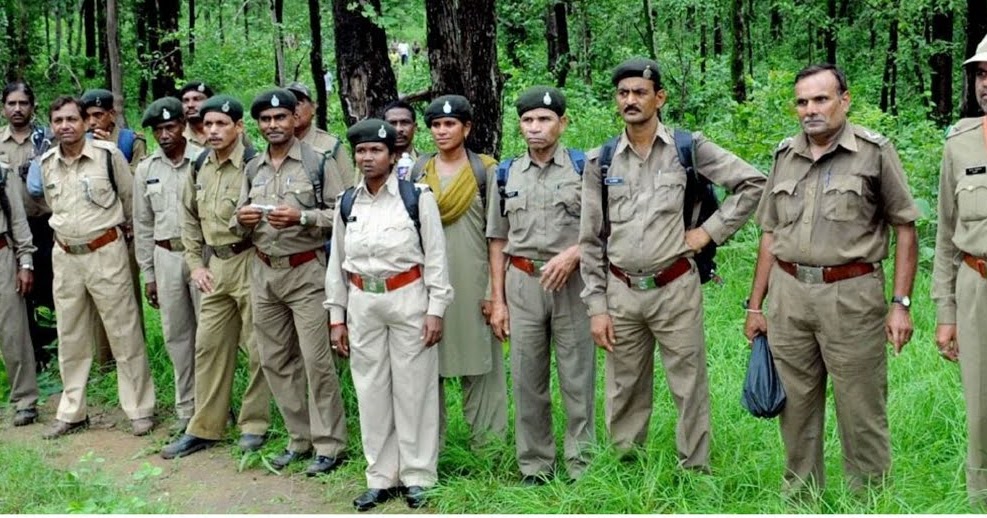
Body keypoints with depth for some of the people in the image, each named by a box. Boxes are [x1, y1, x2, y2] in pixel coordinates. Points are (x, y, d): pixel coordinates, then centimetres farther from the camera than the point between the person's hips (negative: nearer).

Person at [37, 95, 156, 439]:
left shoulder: (109, 154, -9)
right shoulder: (47, 163, 4)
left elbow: (130, 197, 4)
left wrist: (123, 230, 14)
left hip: (106, 252, -4)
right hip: (64, 257, 5)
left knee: (124, 334, 0)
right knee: (71, 339, 12)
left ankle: (140, 410, 9)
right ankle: (71, 413, 23)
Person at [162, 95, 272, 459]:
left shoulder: (253, 165, -12)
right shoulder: (199, 167, 9)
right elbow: (190, 218, 18)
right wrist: (195, 263, 12)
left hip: (250, 261, -7)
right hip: (216, 265, 7)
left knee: (257, 347, 3)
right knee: (208, 346, 11)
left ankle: (254, 424, 17)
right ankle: (204, 429, 21)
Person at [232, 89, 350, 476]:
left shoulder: (318, 162, -4)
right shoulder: (253, 169, 12)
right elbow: (241, 226, 17)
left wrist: (301, 217, -21)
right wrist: (242, 219, -6)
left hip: (305, 272, -6)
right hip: (263, 273, 6)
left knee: (316, 360, -5)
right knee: (275, 360, 11)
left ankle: (329, 445, 6)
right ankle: (300, 438, 23)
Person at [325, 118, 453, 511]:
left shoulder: (417, 197, -4)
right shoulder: (346, 203, 7)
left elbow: (435, 257, -4)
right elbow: (337, 263, 11)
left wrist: (435, 309, -9)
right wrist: (336, 316, 8)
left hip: (408, 299, -4)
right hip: (363, 304, 4)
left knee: (413, 387, 3)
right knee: (371, 391, 8)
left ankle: (417, 476, 15)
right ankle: (381, 478, 19)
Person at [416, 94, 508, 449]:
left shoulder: (485, 171, 2)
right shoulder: (418, 171, 11)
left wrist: (494, 292, -8)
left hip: (472, 280, -3)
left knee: (479, 361, 0)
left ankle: (486, 445, 9)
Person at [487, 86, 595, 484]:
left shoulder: (583, 167, 1)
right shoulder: (506, 174, 10)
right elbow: (498, 241, 12)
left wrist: (572, 253, -16)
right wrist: (497, 300, 7)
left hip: (572, 282, -3)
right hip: (522, 284, 3)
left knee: (578, 379, 1)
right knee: (527, 381, 7)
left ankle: (582, 466, 11)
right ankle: (534, 467, 18)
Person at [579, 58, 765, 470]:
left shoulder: (689, 148, -1)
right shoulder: (600, 161, 5)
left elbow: (752, 183, 4)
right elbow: (591, 239, 7)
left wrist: (711, 230, -3)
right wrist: (596, 307, 3)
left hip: (675, 289, -2)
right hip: (621, 293, 2)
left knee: (690, 389, 3)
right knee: (624, 394, 10)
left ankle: (695, 474, 16)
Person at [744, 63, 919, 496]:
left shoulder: (874, 152, -2)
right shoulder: (784, 156, 11)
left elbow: (905, 228, -2)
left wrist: (901, 303, -8)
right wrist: (755, 305, 13)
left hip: (851, 295, -4)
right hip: (788, 294, 4)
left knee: (862, 412, 2)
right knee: (796, 408, 12)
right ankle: (799, 499, 26)